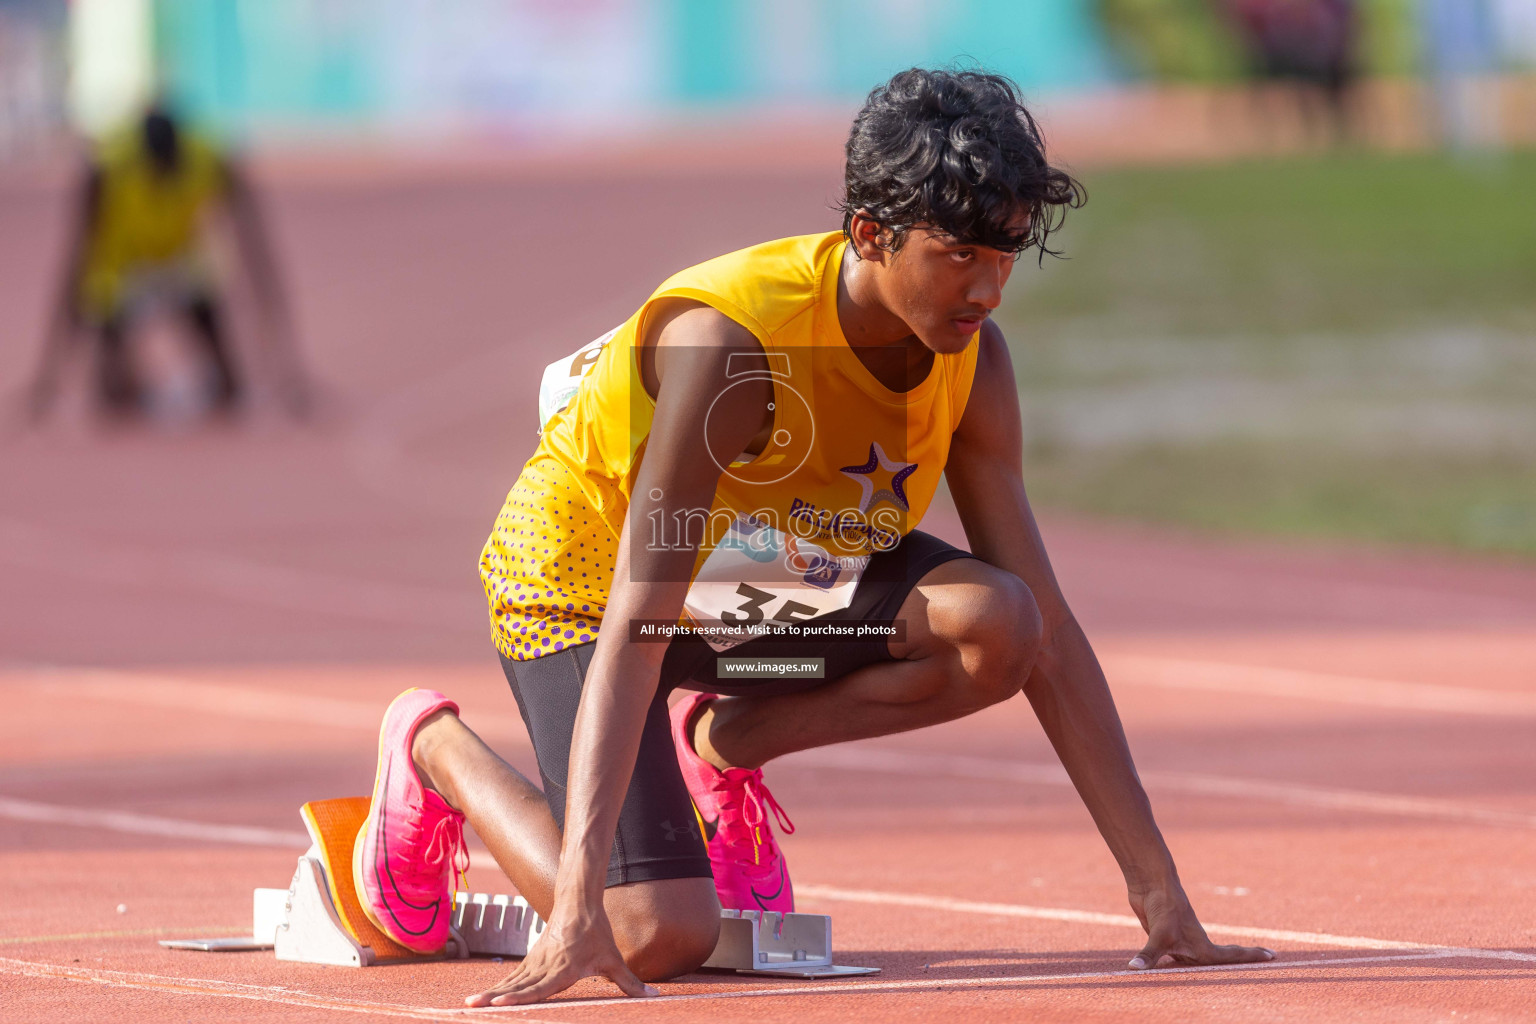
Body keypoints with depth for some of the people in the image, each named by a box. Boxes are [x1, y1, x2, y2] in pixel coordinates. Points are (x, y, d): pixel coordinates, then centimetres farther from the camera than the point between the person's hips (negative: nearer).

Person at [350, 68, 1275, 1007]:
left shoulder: (974, 360, -17)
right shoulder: (731, 341, -36)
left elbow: (1047, 626, -13)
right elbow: (633, 629, -41)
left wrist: (1158, 887, -18)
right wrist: (577, 910, -48)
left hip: (771, 581, 6)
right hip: (585, 570, -6)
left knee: (996, 627, -24)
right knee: (659, 937, -22)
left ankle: (724, 743, 3)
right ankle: (434, 747, 8)